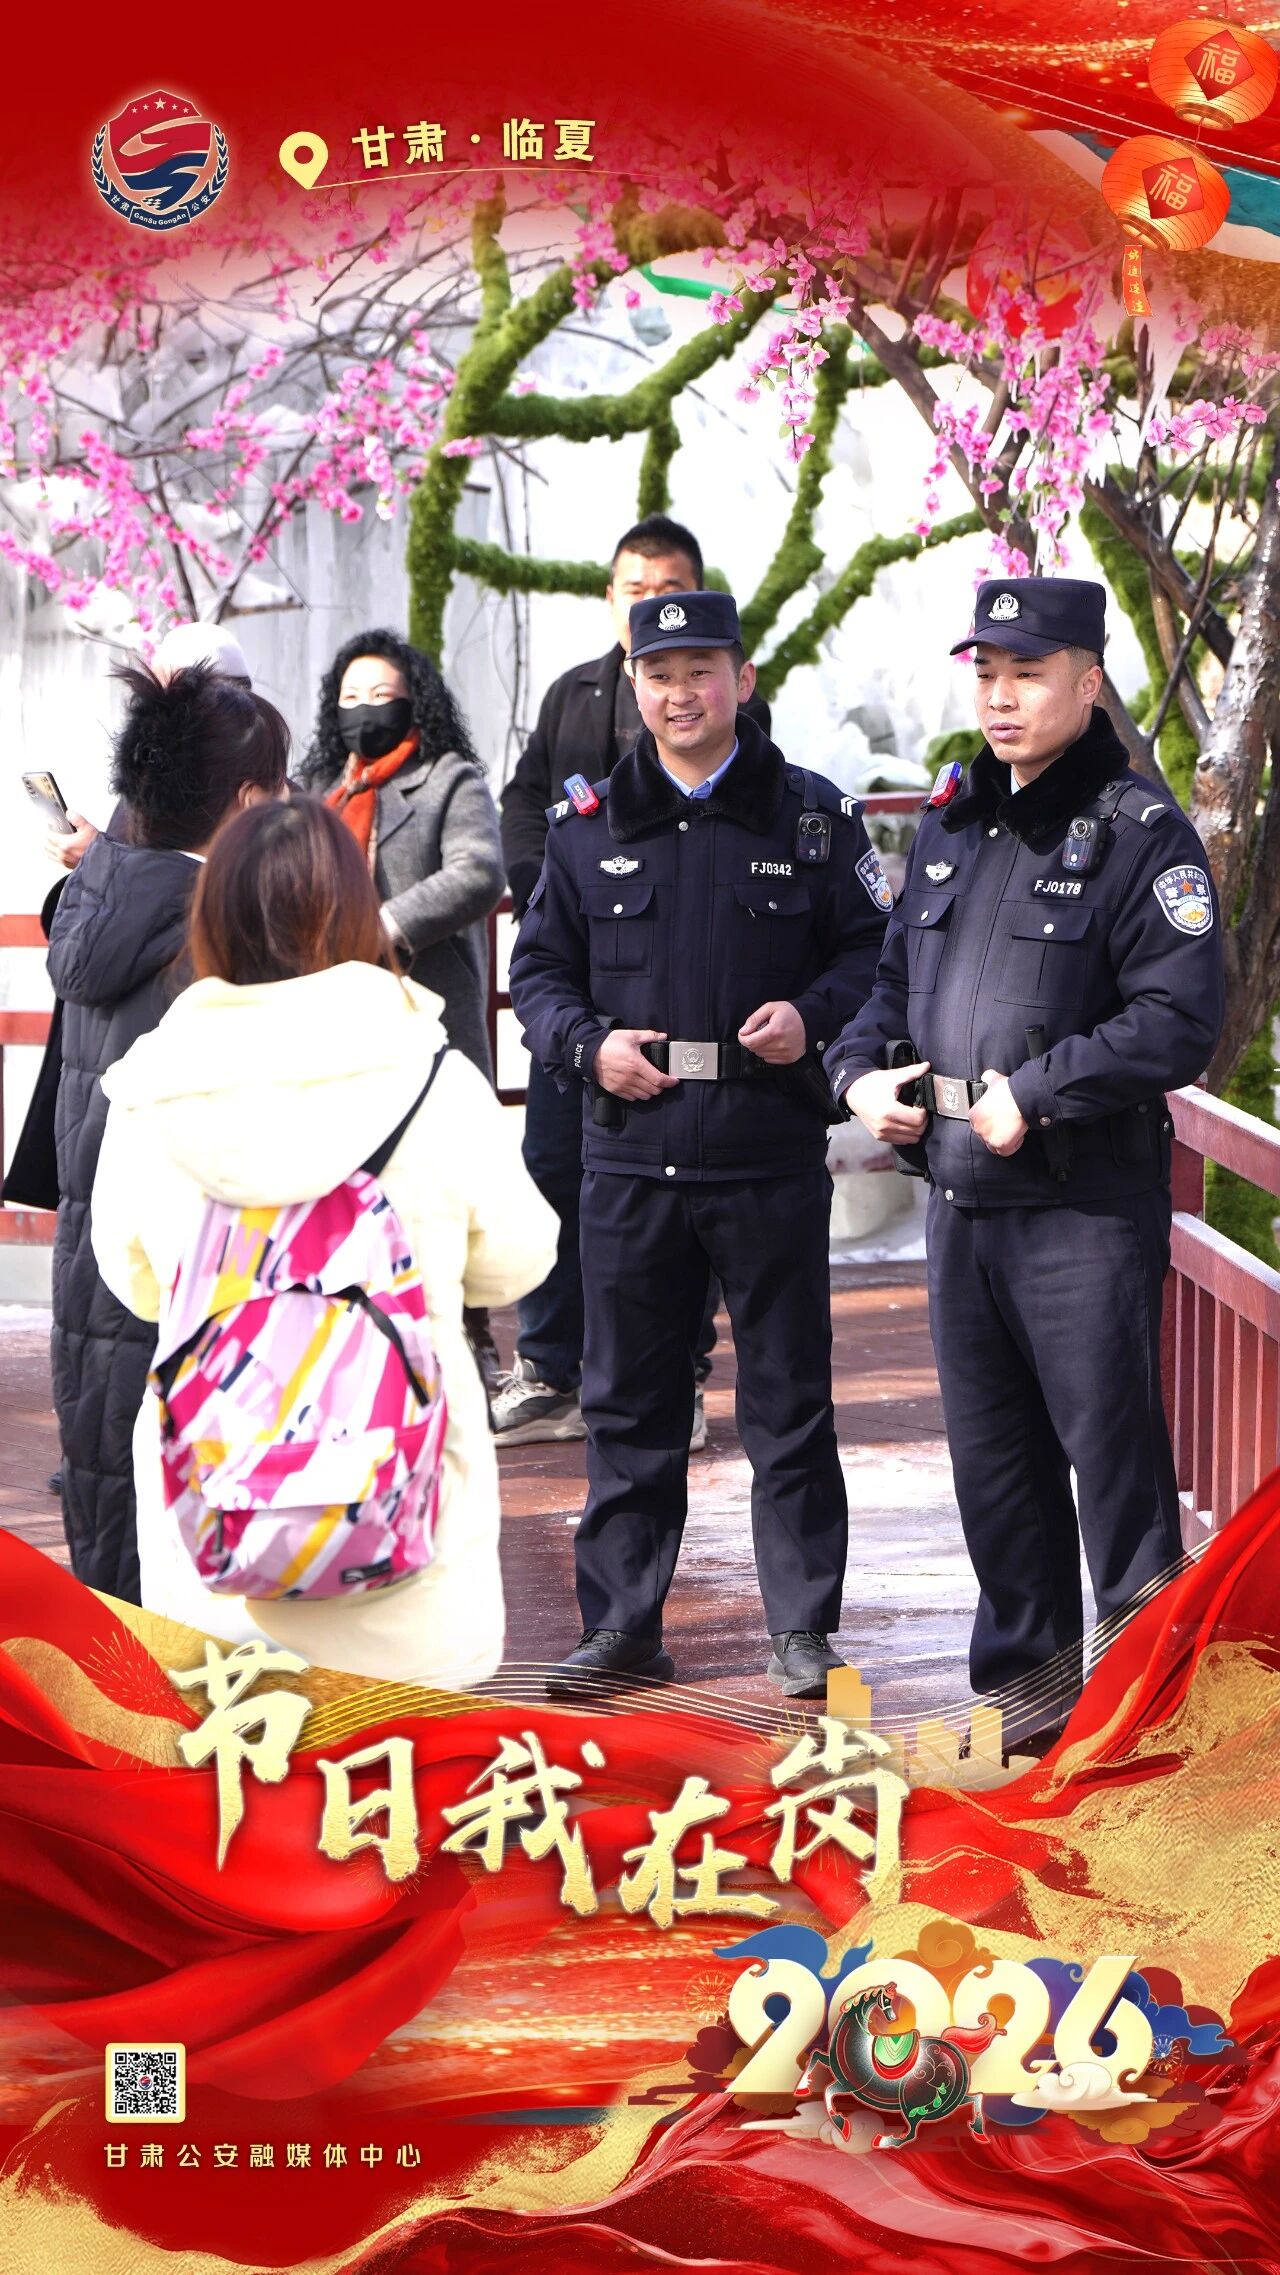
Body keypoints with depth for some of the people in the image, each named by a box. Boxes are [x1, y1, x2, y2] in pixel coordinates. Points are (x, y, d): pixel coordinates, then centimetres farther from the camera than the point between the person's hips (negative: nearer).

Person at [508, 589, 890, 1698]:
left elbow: (873, 951, 5)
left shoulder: (813, 815, 3)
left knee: (789, 1400, 4)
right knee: (628, 1400, 8)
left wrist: (812, 1016, -14)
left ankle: (803, 1626, 14)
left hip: (771, 1153, -2)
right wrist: (587, 1044, -6)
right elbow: (539, 970, 13)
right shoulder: (590, 827, 9)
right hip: (631, 1151, 2)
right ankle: (622, 1622, 18)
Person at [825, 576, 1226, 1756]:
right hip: (960, 1195, 7)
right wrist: (864, 1069, 5)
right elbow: (897, 973, 24)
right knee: (991, 1450, 14)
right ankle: (1029, 1671, 27)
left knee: (1110, 1444, -4)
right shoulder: (953, 823, 14)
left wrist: (1037, 1093, -18)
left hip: (1087, 1204, -7)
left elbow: (1179, 1019, -17)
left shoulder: (1140, 831, -9)